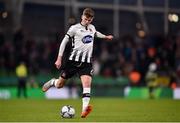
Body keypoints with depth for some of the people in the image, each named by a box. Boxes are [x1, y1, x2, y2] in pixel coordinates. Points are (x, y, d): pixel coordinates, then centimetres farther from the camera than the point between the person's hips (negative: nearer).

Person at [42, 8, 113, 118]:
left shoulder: (92, 27, 13)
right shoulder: (75, 28, -5)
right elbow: (64, 42, -4)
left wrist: (105, 37, 48)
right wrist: (59, 59, -8)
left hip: (87, 61, 3)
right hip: (74, 59, -3)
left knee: (87, 83, -21)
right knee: (60, 85, 6)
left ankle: (85, 108, -32)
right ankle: (52, 82, 43)